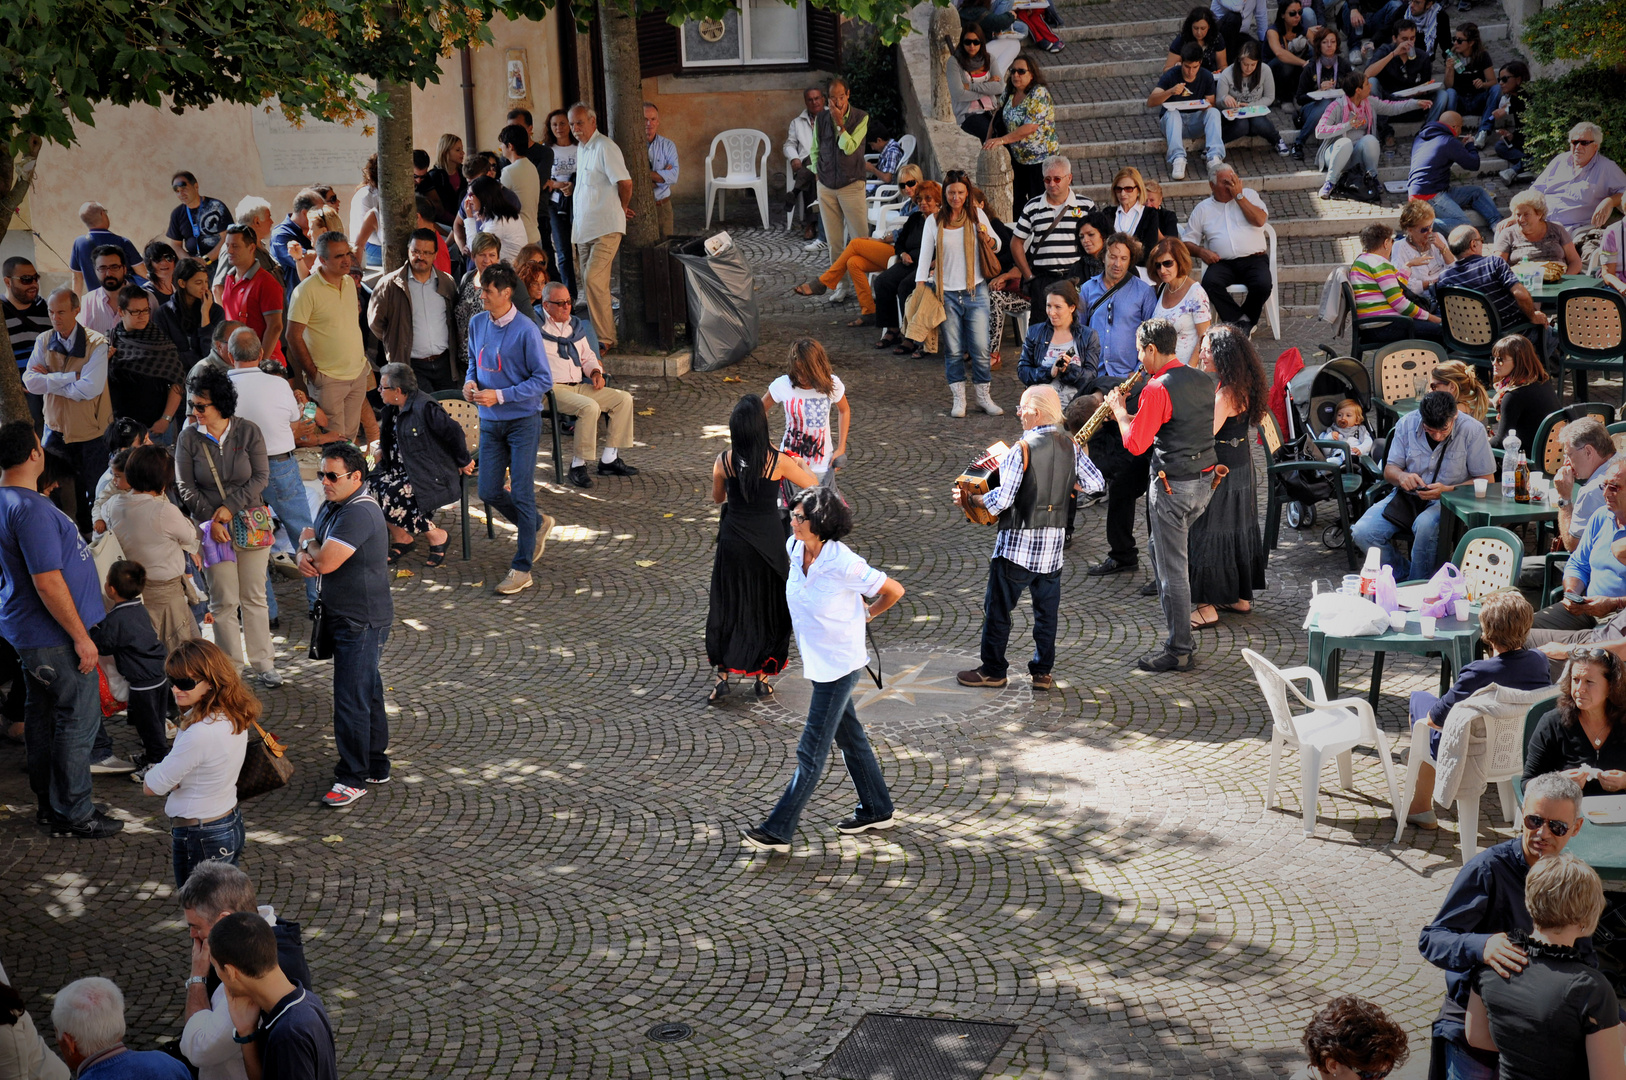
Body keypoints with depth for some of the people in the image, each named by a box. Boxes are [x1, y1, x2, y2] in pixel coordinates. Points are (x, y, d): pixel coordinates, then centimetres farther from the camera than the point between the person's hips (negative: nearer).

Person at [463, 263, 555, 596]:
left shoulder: (526, 331, -15)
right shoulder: (477, 323, 4)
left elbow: (543, 380, -14)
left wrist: (500, 396, -20)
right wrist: (470, 382, -4)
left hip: (522, 421, -6)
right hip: (490, 422, 6)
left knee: (521, 493, -3)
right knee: (489, 492, 7)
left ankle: (522, 568, 5)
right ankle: (537, 525, 34)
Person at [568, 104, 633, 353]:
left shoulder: (604, 147, -14)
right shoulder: (580, 148, 16)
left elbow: (625, 183, -16)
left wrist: (623, 208, -2)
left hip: (605, 227, -9)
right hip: (584, 227, 9)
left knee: (593, 279, -17)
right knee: (589, 282, 11)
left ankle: (605, 338, -13)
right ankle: (596, 333, 19)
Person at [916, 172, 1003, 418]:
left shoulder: (977, 215, 3)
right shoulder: (935, 222, 1)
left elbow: (997, 246, 13)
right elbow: (925, 257, 3)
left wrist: (987, 238, -11)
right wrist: (919, 292, -5)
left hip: (976, 292, 0)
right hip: (947, 294, 0)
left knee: (980, 349, -1)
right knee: (953, 350, 4)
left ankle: (984, 397, 12)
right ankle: (958, 398, 13)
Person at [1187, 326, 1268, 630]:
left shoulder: (1224, 395, -24)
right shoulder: (1243, 387, 4)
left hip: (1219, 471, -10)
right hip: (1241, 465, 10)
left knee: (1208, 531, -1)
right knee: (1239, 526, 18)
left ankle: (1207, 607, 5)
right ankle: (1242, 596, 31)